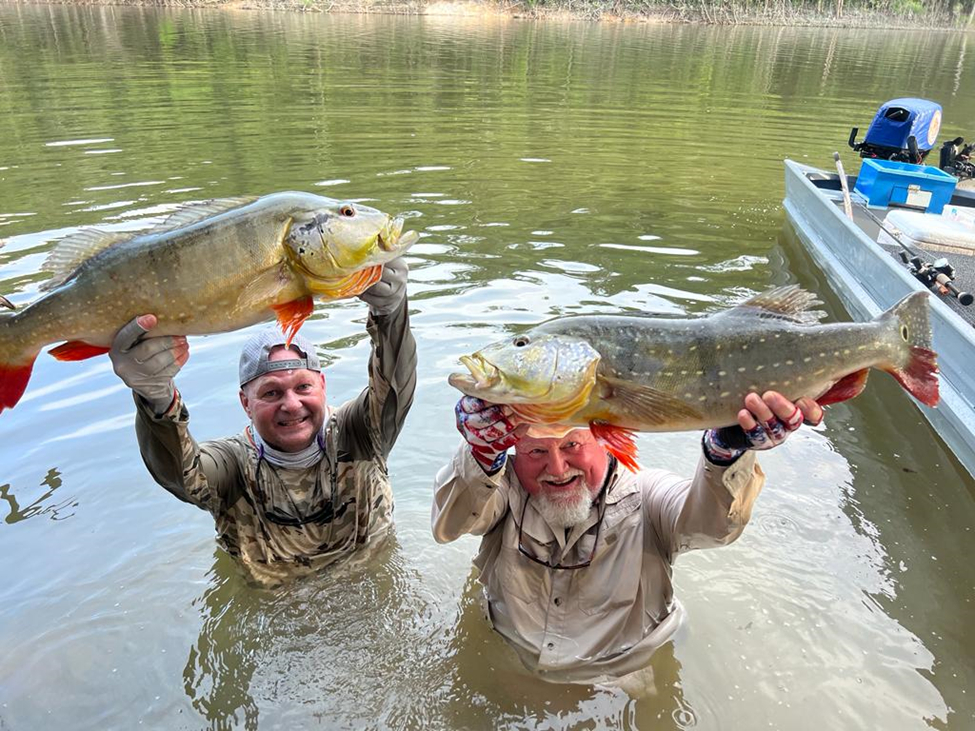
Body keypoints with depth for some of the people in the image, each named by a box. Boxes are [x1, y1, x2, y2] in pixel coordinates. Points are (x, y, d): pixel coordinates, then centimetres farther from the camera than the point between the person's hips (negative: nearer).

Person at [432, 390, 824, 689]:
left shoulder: (642, 497, -14)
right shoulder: (504, 490, -11)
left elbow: (711, 523, -31)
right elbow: (448, 525, -29)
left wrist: (728, 448, -52)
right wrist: (483, 451, -49)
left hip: (623, 678, -1)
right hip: (505, 670, 1)